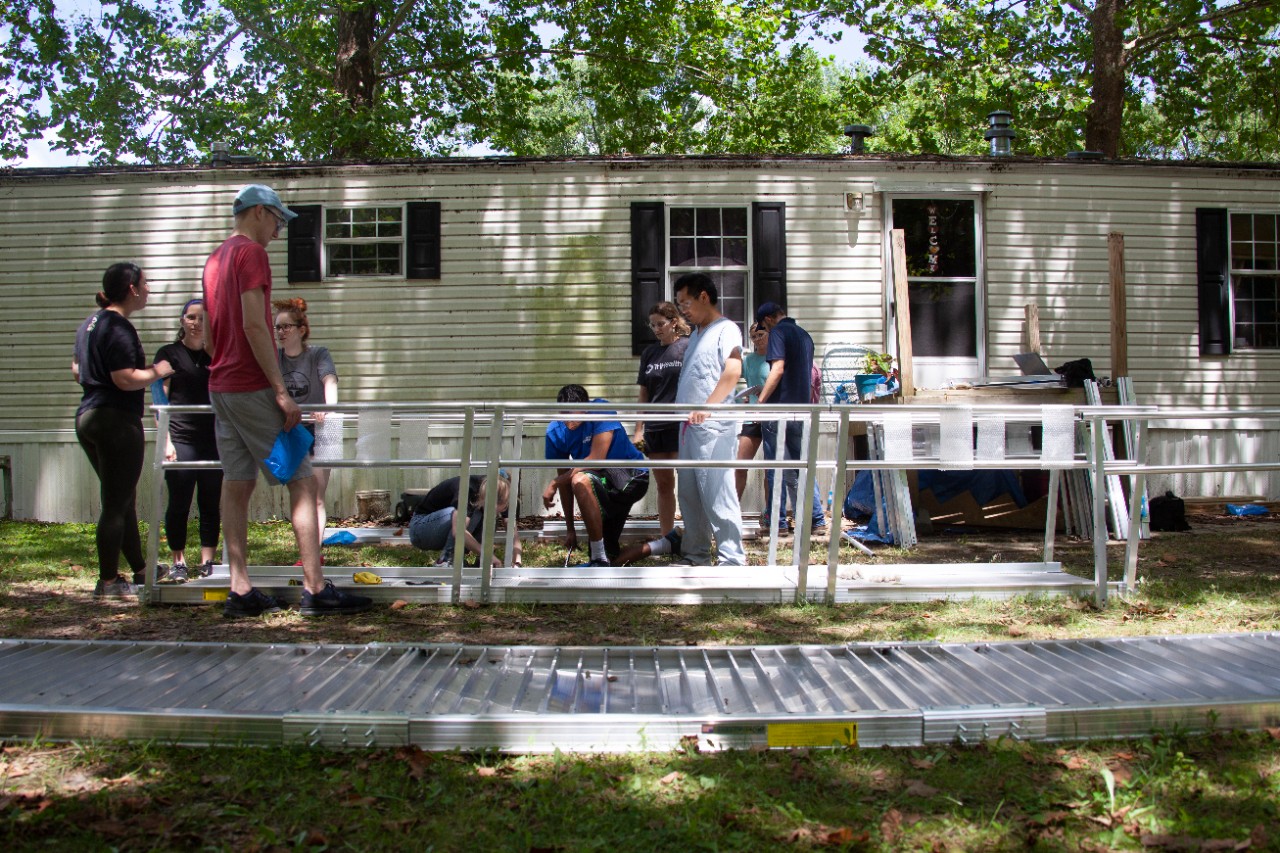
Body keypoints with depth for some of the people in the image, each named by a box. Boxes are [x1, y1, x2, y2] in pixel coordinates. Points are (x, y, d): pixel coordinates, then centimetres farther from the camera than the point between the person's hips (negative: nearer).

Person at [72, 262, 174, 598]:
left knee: (124, 500, 17)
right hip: (117, 420, -10)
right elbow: (125, 379, -24)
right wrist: (157, 371, -10)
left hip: (88, 416, 10)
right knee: (117, 504, -3)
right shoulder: (119, 328, -16)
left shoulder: (90, 323, 15)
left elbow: (77, 370, 23)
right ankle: (108, 581, 3)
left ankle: (140, 570, 25)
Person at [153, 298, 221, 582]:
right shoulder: (169, 353, 5)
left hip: (213, 440, 3)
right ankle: (178, 562, 8)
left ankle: (207, 562, 10)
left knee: (211, 504, 4)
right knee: (179, 503, -2)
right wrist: (165, 439, -9)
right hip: (181, 439, -3)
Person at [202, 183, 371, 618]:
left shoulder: (215, 259, 18)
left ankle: (240, 591, 8)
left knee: (236, 485, 7)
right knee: (302, 480, -6)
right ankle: (316, 589, -8)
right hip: (254, 388, -9)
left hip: (220, 387, 9)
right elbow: (254, 326, -19)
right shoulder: (251, 253, -9)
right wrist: (282, 391, -20)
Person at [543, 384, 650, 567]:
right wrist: (570, 529, -1)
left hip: (632, 476, -7)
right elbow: (564, 480, -2)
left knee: (581, 481, -36)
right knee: (611, 554, 10)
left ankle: (600, 559, -30)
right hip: (603, 484, 7)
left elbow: (596, 459, -29)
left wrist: (554, 483, -26)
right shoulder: (555, 431, -7)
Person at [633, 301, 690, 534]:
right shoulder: (649, 353, 13)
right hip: (655, 428, 5)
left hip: (682, 425, -5)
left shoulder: (689, 347, -2)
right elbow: (643, 394, 15)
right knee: (663, 485, 11)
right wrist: (638, 429, 11)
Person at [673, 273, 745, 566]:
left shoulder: (726, 329, -6)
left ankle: (732, 560, -5)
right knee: (689, 495, 13)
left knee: (717, 495, -9)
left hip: (712, 428, -9)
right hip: (688, 426, 9)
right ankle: (696, 557, 22)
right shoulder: (696, 334, 21)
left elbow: (733, 371, -22)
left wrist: (708, 407, -34)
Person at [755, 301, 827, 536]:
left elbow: (778, 369, -18)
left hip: (780, 406, -7)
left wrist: (760, 401, -17)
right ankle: (816, 519, 9)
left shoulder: (778, 332, -6)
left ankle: (776, 519, 4)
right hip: (802, 408, 7)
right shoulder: (804, 335, 17)